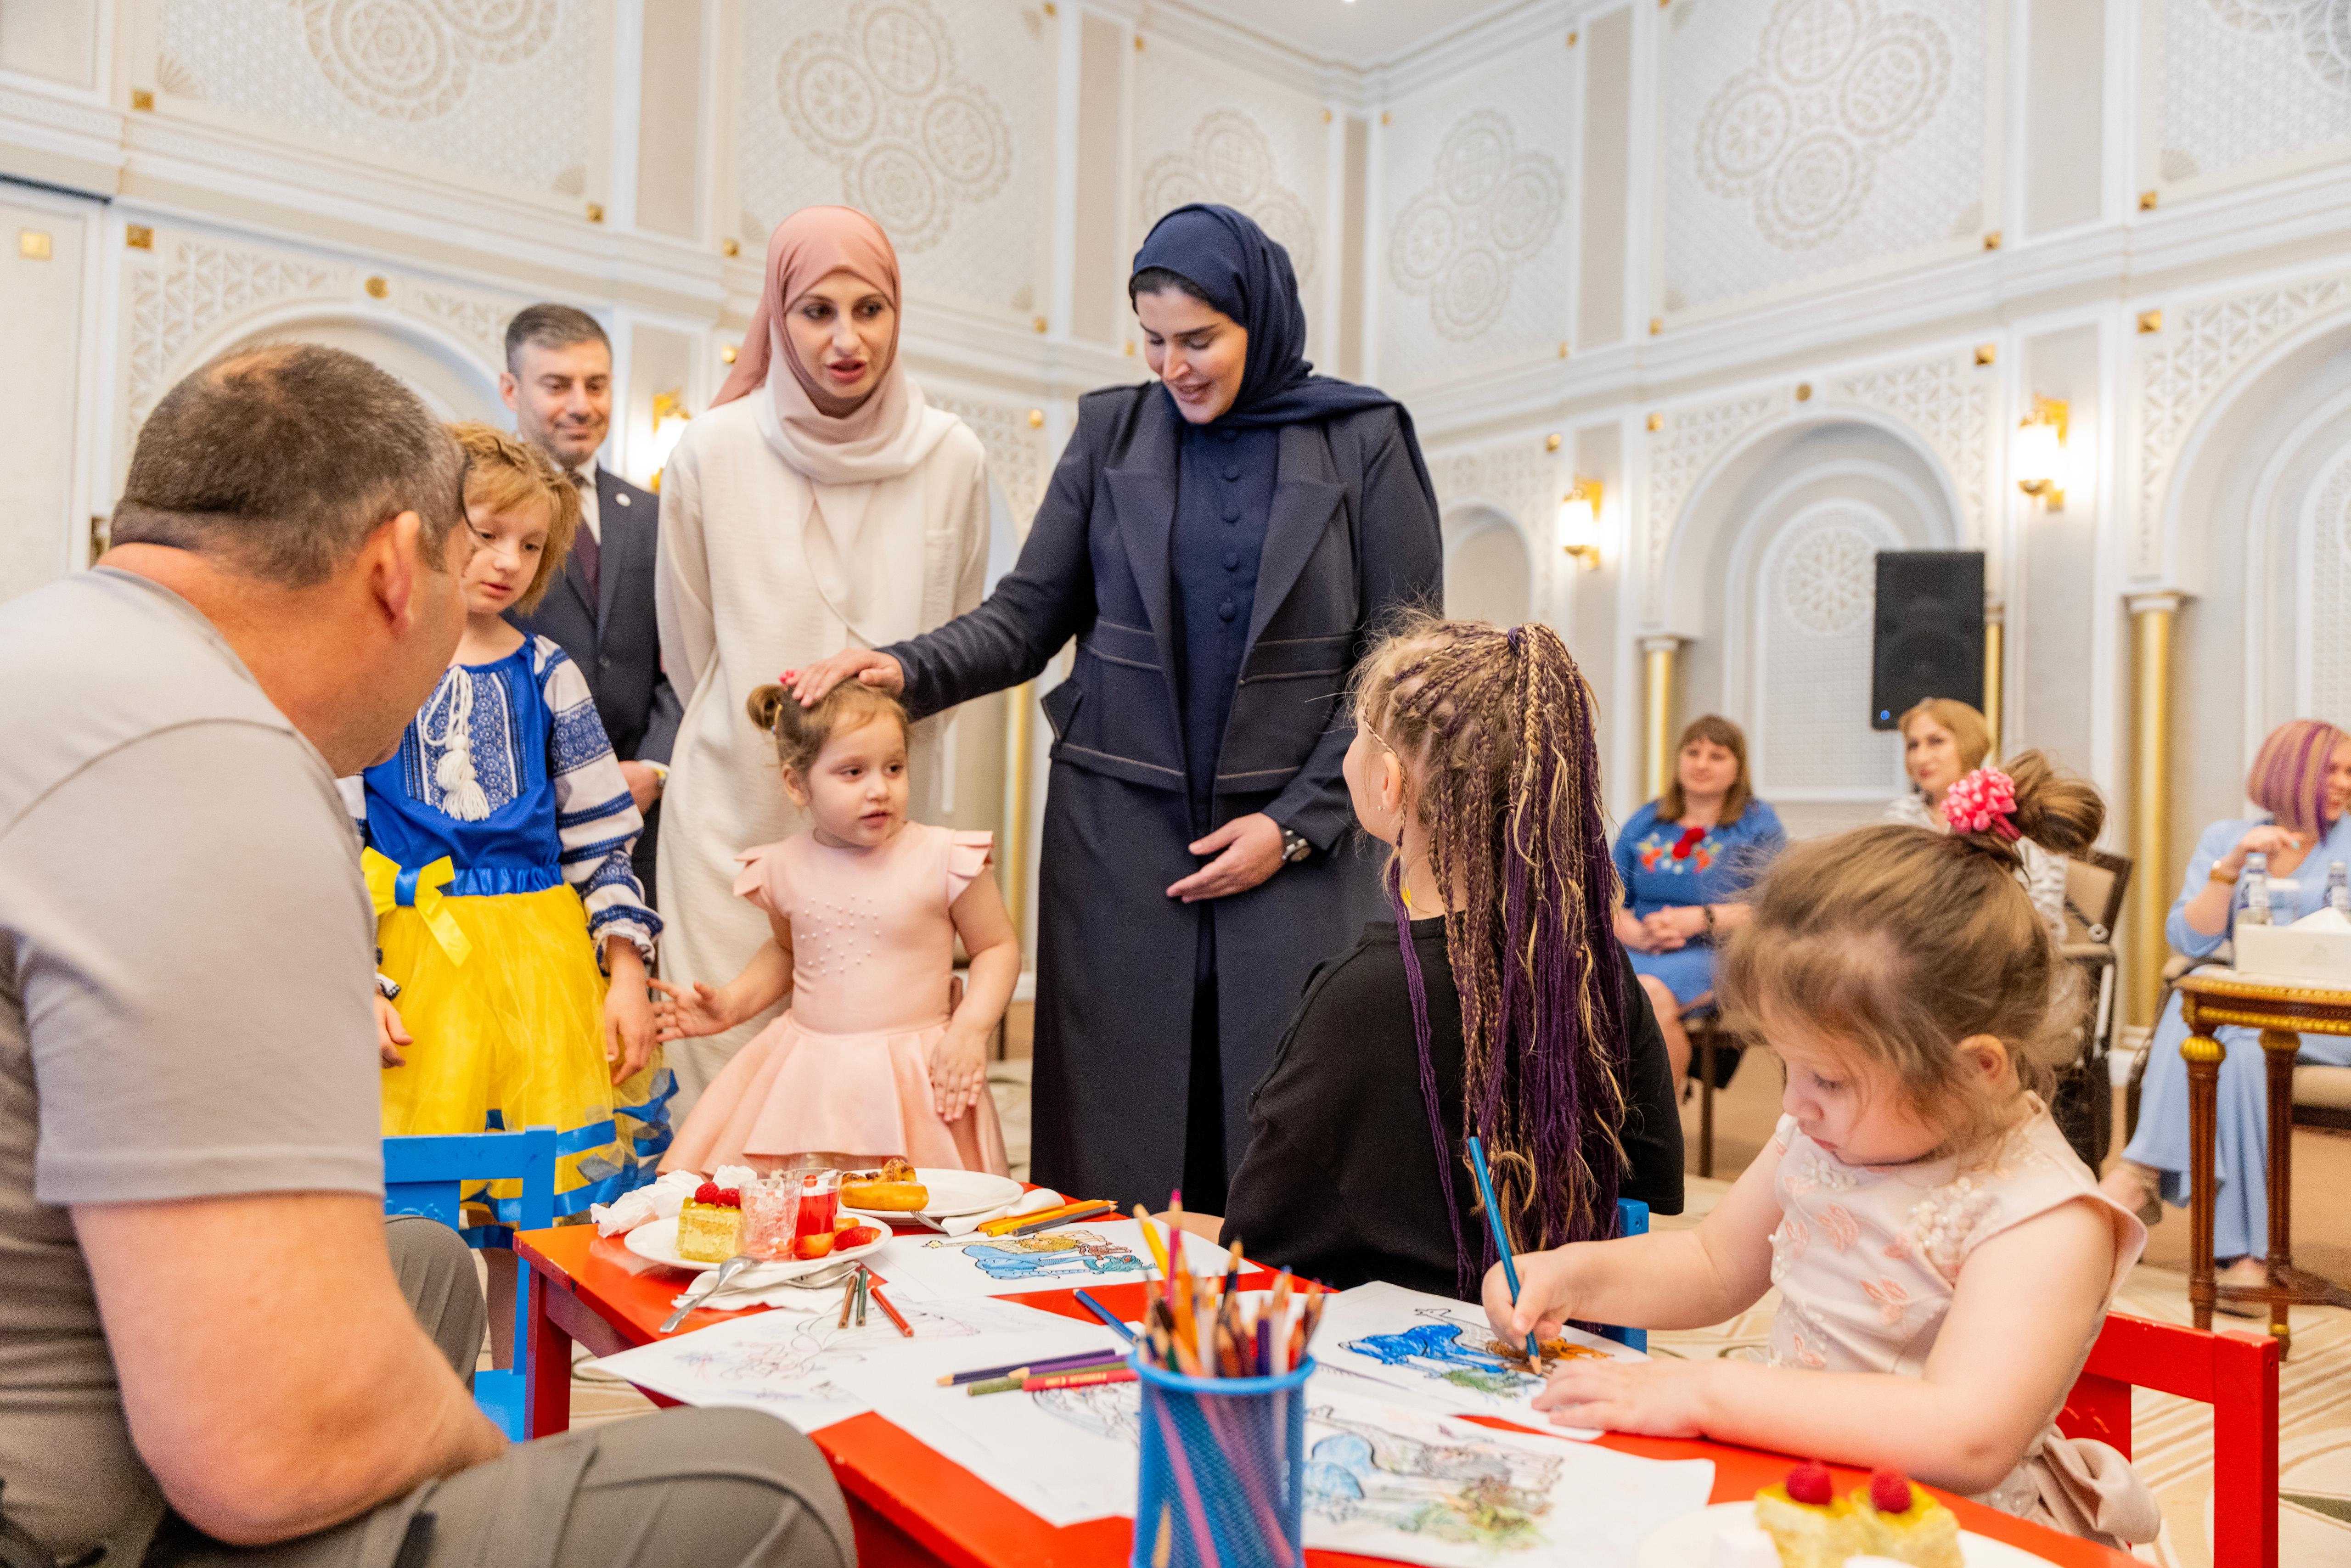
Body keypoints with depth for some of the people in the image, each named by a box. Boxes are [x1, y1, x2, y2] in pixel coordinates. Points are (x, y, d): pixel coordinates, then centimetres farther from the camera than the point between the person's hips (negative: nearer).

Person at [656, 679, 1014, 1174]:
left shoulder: (944, 859, -9)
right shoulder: (784, 869, 3)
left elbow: (999, 948, 0)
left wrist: (971, 1030, -13)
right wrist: (732, 1002, 9)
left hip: (913, 1074, -3)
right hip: (805, 1071, 4)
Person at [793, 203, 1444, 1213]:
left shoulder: (1363, 441, 2)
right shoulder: (1113, 430, 9)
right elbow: (1028, 615, 9)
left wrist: (1294, 823, -7)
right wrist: (911, 671, -10)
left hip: (1293, 838, -1)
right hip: (1119, 835, 2)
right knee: (1114, 1144, 2)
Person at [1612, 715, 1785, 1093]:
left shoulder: (1758, 824, 8)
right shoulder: (1644, 823, 18)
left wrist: (1702, 919, -14)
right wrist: (1638, 934, -9)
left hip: (1719, 953, -3)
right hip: (1638, 951, 3)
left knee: (1649, 994, -36)